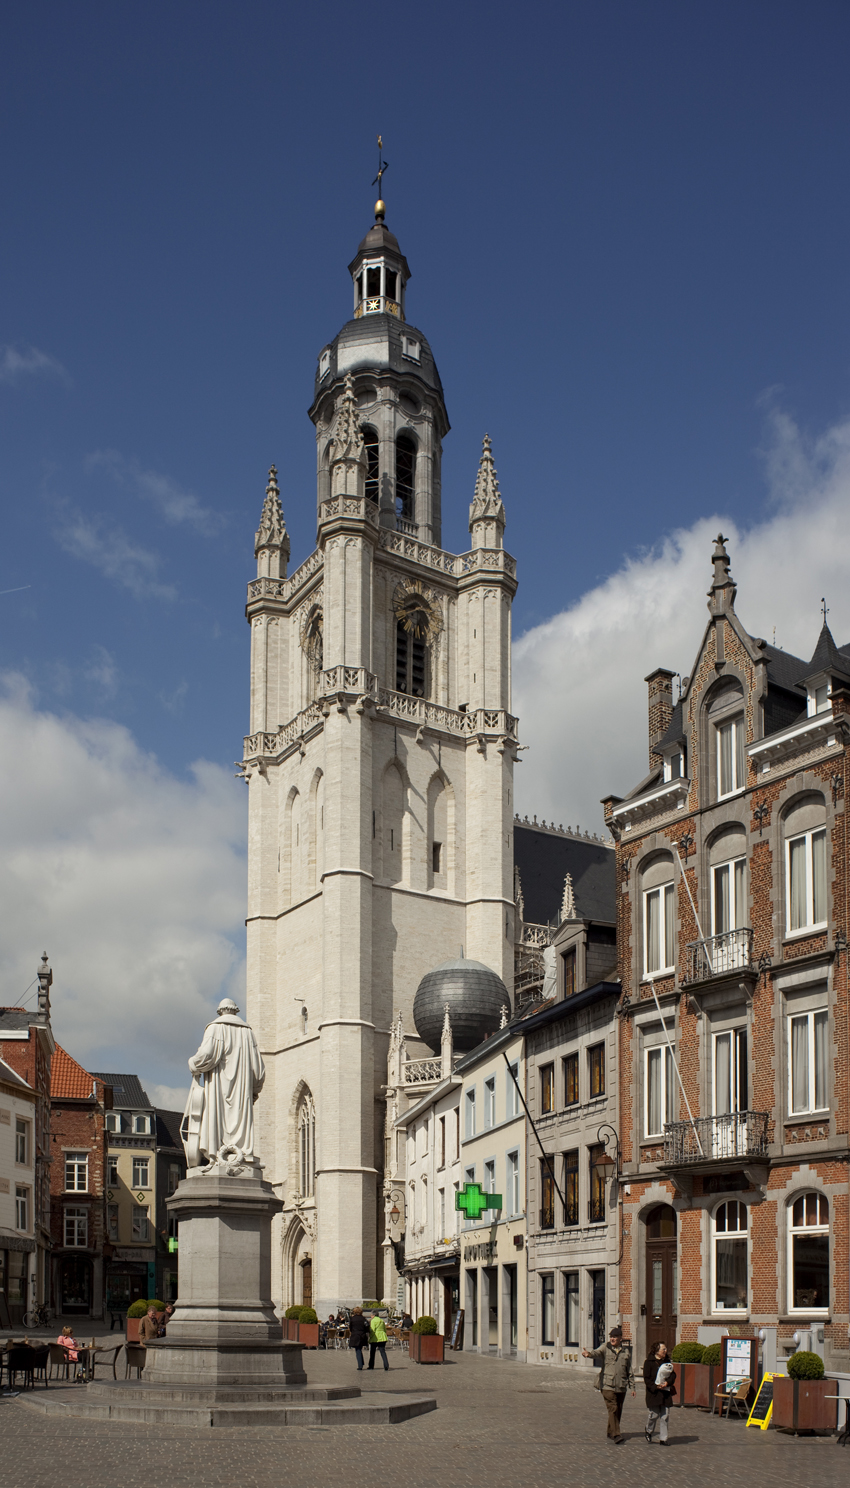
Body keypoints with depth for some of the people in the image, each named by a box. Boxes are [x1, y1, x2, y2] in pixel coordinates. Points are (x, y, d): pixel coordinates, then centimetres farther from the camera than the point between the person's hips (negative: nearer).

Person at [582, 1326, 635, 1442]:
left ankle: (611, 1433, 21)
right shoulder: (606, 1347, 3)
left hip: (621, 1386, 4)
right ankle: (616, 1434, -16)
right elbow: (597, 1353, -19)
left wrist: (632, 1387, 16)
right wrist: (588, 1354, -42)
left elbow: (630, 1371, 16)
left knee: (618, 1410, 8)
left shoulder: (626, 1351, 10)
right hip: (607, 1385, -4)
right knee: (613, 1408, -14)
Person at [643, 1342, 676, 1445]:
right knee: (654, 1414, -3)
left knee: (664, 1415, 1)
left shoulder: (667, 1362, 12)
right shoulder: (649, 1362, -5)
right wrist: (655, 1386, -18)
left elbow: (673, 1374, 10)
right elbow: (646, 1378, -8)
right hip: (653, 1393, -5)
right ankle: (648, 1431, 26)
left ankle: (663, 1439, 7)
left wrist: (668, 1382, -9)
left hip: (665, 1393, 5)